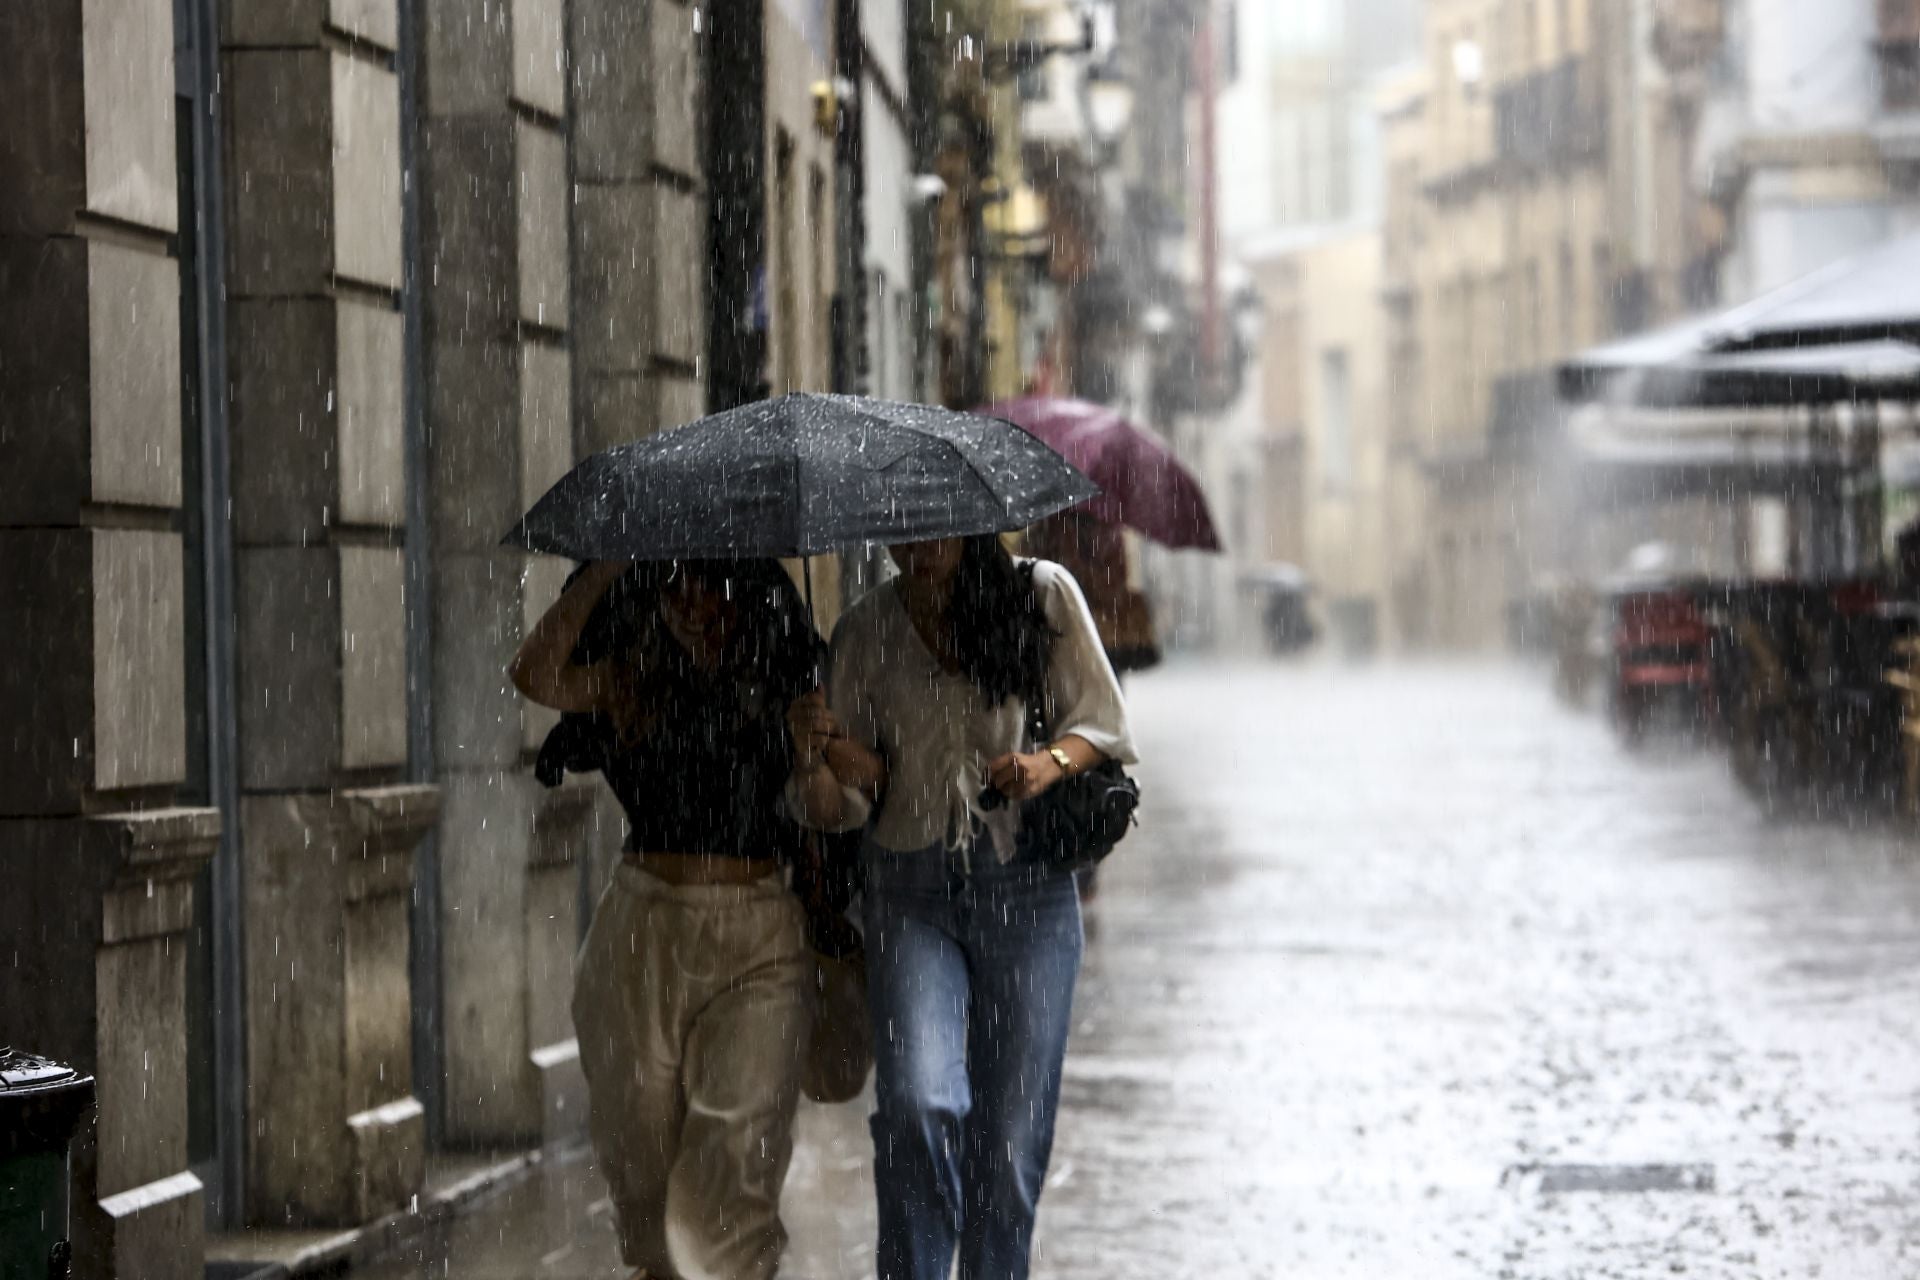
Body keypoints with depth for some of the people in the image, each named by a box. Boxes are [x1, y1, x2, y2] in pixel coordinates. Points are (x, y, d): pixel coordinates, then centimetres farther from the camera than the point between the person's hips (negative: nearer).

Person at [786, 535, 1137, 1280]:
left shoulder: (1042, 595, 0)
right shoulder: (864, 632, 4)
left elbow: (1101, 722, 4)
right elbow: (845, 805, 4)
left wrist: (1050, 762, -17)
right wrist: (813, 755, -17)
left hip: (1027, 890, 0)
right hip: (910, 893, 0)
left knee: (1010, 1134, -1)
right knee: (917, 1101, -20)